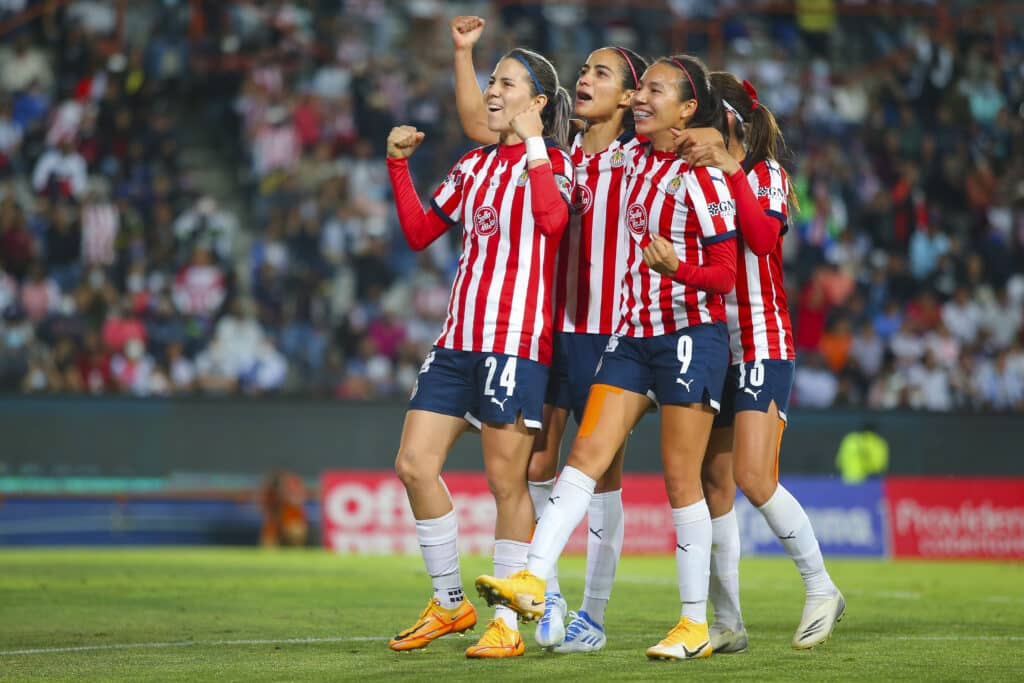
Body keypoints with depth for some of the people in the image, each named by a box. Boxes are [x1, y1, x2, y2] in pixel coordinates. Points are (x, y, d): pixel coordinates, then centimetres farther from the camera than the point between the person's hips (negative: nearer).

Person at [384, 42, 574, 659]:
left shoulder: (553, 161, -2)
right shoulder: (474, 165, 18)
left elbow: (552, 219, -24)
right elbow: (420, 232, 19)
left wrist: (533, 143, -19)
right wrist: (400, 165, 11)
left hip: (517, 339, -7)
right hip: (459, 336, 7)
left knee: (507, 480, -4)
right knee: (414, 465, 2)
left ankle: (508, 624, 4)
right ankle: (450, 602, 15)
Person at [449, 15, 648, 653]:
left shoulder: (642, 161, -1)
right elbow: (478, 124, 11)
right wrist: (464, 52, 6)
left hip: (612, 333, -4)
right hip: (551, 328, 4)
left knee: (601, 475, 2)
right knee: (533, 467, 0)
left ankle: (594, 617, 9)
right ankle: (547, 593, 14)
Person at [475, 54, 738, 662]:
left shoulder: (701, 177, -11)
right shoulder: (636, 157, 9)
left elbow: (725, 275, -12)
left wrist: (676, 267, -29)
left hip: (691, 336, -7)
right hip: (634, 334, 7)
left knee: (682, 479, -3)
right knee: (588, 451, -6)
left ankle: (696, 623, 5)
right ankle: (533, 579, -14)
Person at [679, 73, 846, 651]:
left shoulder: (765, 174, -2)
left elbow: (764, 238, -22)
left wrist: (730, 170, -28)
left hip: (761, 345, -5)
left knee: (754, 478, -16)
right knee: (713, 485, 1)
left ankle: (821, 588, 2)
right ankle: (728, 623, 7)